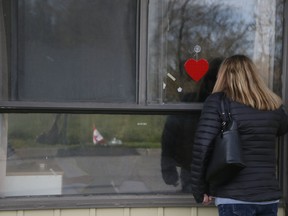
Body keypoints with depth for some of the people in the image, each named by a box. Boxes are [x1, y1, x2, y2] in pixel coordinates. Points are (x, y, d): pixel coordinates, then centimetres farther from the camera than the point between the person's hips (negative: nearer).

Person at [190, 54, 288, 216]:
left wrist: (200, 189, -1)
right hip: (270, 196, 5)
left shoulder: (217, 101, -4)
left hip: (234, 197, -4)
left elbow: (202, 147, -10)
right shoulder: (274, 105, 9)